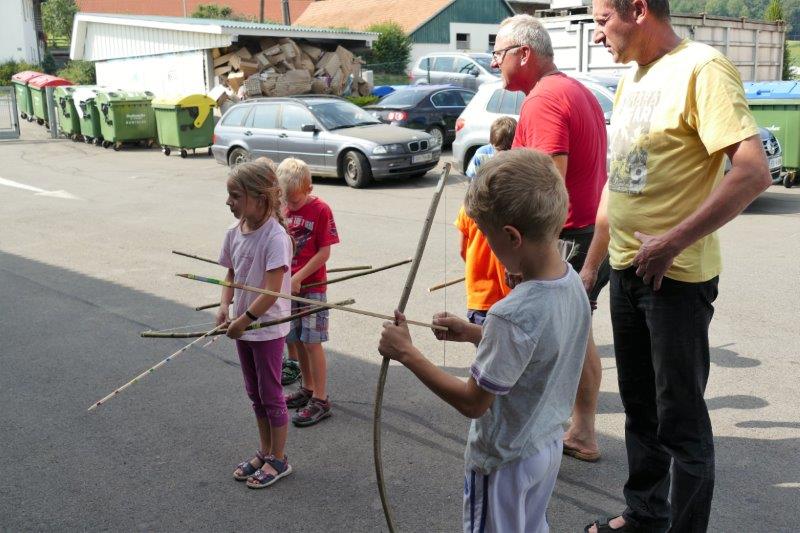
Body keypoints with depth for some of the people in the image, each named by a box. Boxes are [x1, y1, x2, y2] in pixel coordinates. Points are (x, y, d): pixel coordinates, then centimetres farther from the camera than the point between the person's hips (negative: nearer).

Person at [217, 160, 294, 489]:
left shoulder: (275, 237, -22)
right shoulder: (235, 233, 0)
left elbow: (271, 292, -24)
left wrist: (243, 320, -19)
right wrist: (224, 307, -5)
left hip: (268, 330, -7)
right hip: (243, 327, 7)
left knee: (271, 396, 7)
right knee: (255, 394, 19)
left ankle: (279, 460, 24)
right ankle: (265, 452, 35)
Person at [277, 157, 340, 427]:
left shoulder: (320, 210, -12)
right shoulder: (283, 210, 6)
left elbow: (324, 252, -14)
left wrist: (298, 278, -17)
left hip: (312, 287, -6)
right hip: (288, 285, 6)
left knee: (312, 342, -3)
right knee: (296, 340, 13)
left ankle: (320, 400, 6)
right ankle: (307, 389, 30)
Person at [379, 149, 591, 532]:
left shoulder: (512, 314, -35)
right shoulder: (573, 282, -10)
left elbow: (473, 402, -25)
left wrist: (407, 354, -19)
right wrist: (476, 334, 0)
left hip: (505, 463, -7)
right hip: (548, 446, 7)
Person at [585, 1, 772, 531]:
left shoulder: (702, 68, -15)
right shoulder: (632, 77, 11)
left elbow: (754, 171, -24)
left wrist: (672, 242, -24)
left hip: (677, 275, -8)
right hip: (627, 268, 9)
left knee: (680, 417, 3)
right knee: (640, 406, 19)